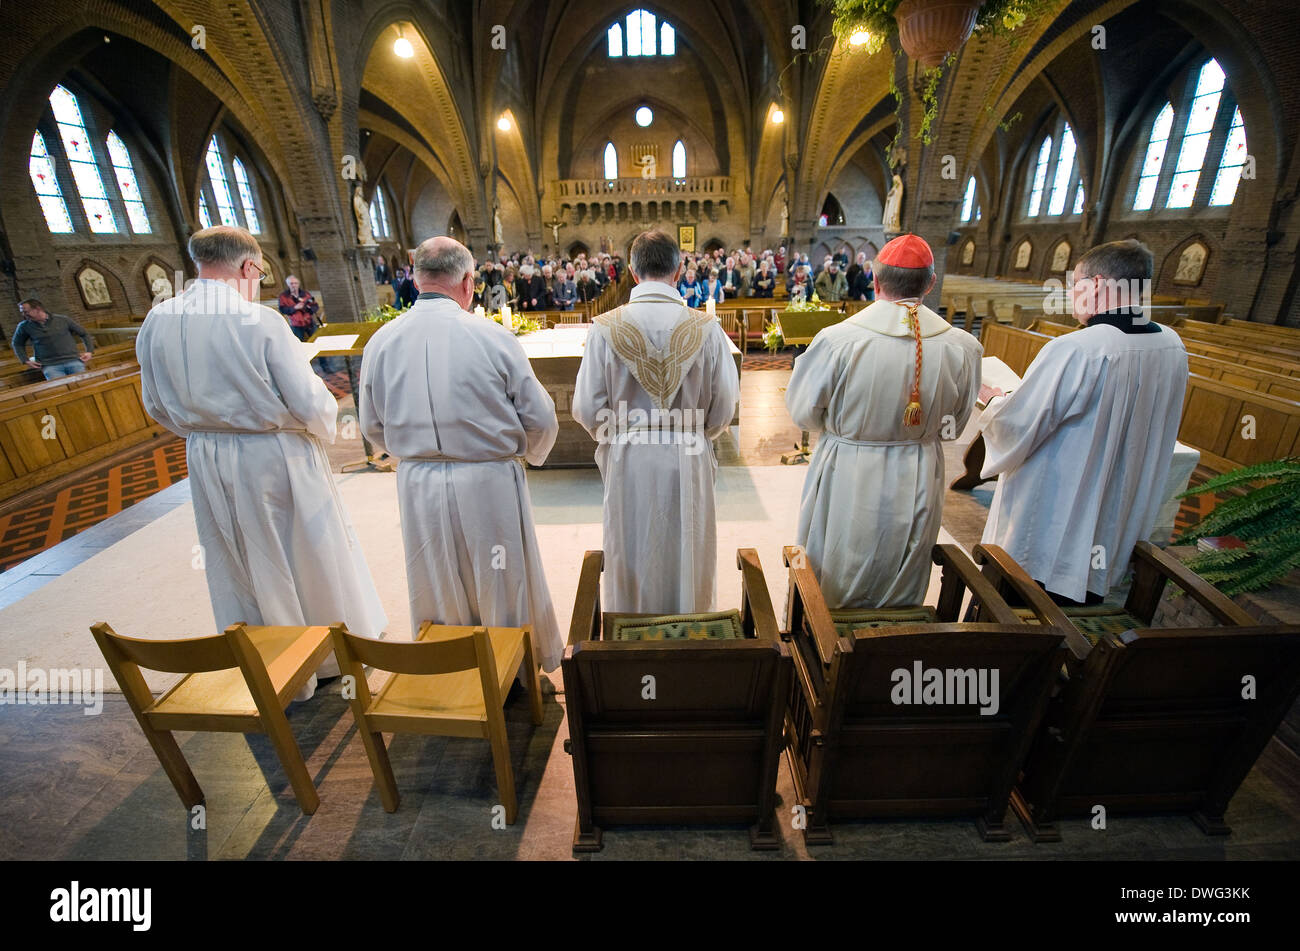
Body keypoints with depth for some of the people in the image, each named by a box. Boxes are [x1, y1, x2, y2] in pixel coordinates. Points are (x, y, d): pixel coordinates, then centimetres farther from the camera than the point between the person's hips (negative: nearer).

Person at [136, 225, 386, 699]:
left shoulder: (156, 322, -2)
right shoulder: (260, 321, -19)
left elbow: (156, 405, 9)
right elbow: (309, 402, -18)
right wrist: (326, 427, 3)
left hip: (207, 464, 5)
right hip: (276, 459, -5)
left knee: (237, 566, 19)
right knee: (310, 555, 14)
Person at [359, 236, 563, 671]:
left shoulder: (381, 341, -3)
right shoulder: (493, 336, -14)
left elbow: (373, 428, 6)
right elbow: (540, 419, -8)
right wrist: (530, 453, 13)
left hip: (418, 486, 4)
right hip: (488, 483, -3)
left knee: (437, 590, 21)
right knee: (505, 584, 16)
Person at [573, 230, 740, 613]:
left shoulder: (606, 328, -9)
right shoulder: (706, 328, -8)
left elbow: (588, 409, -7)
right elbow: (723, 408, -3)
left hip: (627, 462, 0)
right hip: (688, 463, 0)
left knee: (631, 560, 18)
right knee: (687, 558, 18)